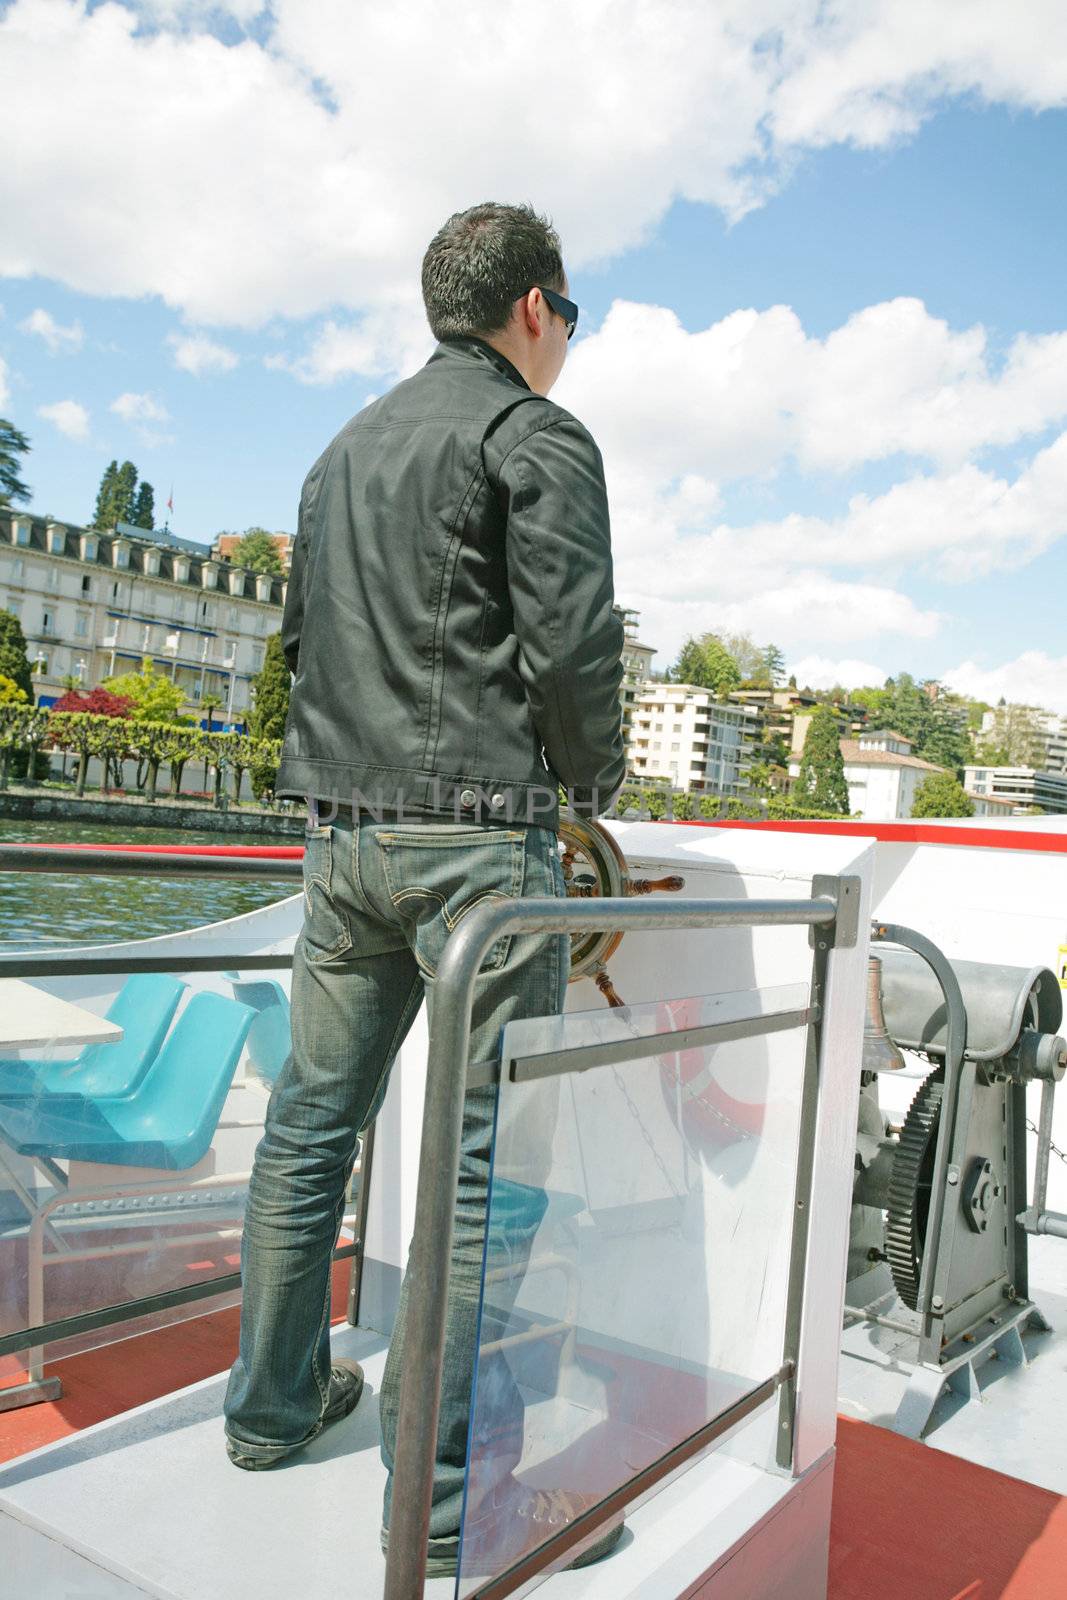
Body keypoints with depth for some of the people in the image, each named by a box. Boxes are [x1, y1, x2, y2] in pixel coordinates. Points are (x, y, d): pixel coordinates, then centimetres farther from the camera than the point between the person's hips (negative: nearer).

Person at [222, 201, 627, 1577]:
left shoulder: (346, 448, 21)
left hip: (342, 830, 8)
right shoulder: (534, 435, -3)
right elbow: (570, 641, -13)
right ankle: (442, 1494, 7)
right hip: (478, 831, -8)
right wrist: (594, 778, 3)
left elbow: (300, 633, 20)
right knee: (485, 1147, -2)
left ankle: (272, 1402, 29)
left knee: (312, 1117, 14)